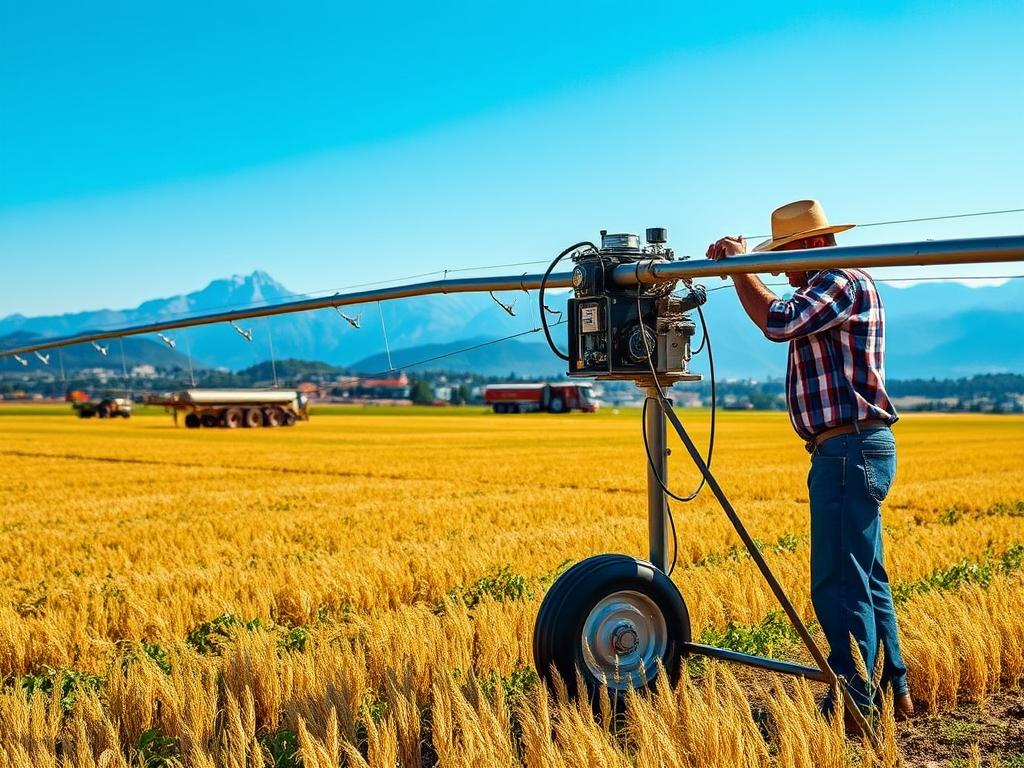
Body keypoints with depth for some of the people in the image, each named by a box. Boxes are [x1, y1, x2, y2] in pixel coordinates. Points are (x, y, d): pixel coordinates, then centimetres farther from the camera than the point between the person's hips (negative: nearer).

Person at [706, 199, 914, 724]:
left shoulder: (845, 281, -11)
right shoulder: (822, 291, 21)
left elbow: (778, 322, -23)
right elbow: (777, 317, 28)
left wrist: (740, 265, -12)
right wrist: (739, 268, 14)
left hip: (849, 450, -11)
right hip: (852, 450, 11)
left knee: (839, 584, -9)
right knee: (865, 579, 16)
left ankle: (856, 706, -4)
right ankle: (892, 691, 25)